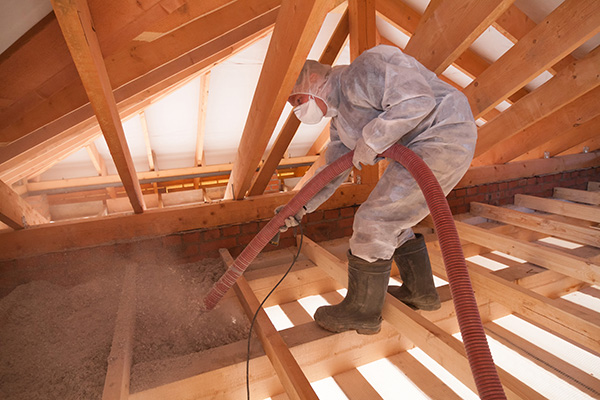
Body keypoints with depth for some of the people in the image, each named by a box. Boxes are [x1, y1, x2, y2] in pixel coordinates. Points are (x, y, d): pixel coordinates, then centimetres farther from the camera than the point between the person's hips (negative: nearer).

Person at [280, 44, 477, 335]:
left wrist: (371, 142, -20)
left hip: (442, 137, -10)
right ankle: (420, 291, 31)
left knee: (374, 221, -10)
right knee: (391, 219, 18)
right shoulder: (341, 118, 16)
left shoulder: (361, 72, -13)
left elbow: (417, 101, -24)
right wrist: (300, 207, 15)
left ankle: (362, 312, 6)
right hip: (421, 150, 10)